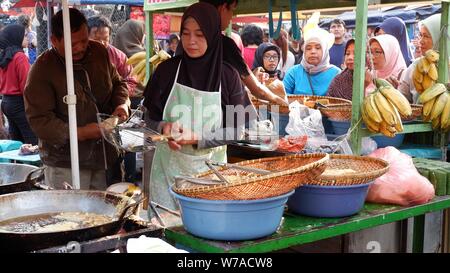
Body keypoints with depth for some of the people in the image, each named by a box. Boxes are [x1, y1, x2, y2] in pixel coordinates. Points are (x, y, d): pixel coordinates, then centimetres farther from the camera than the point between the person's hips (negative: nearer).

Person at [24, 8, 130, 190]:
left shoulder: (99, 52, 3)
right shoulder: (42, 70, -13)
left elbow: (117, 83, 17)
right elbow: (38, 120, -17)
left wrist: (122, 104, -5)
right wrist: (81, 133, -25)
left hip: (104, 157, 5)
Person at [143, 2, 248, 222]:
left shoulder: (228, 76, -6)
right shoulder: (167, 69, -2)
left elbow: (235, 129, -4)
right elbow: (150, 116, 4)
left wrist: (199, 139, -17)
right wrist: (163, 127, -17)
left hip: (209, 165, 0)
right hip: (169, 164, 1)